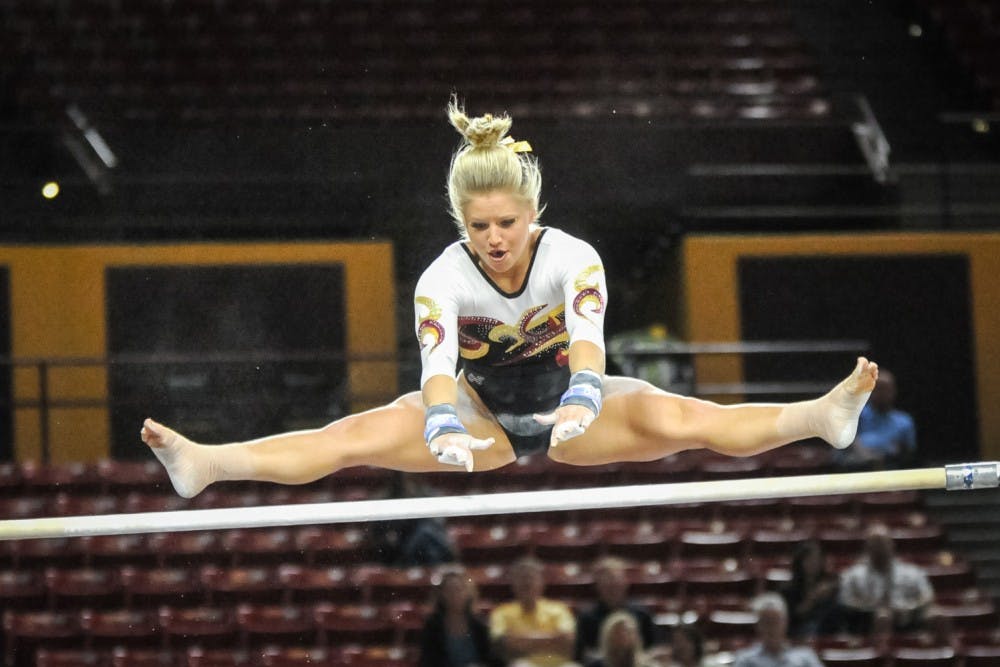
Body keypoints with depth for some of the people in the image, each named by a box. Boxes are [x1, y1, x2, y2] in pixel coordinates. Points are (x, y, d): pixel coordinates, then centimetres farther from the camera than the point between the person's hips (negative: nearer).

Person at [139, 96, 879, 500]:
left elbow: (588, 336, -42)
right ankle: (206, 464, -34)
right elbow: (437, 360, -39)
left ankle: (824, 416, -39)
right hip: (483, 409, 1)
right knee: (359, 435, -21)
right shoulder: (443, 279, -22)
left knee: (676, 418, -28)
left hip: (566, 402, 0)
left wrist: (581, 399, -63)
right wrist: (442, 426, -61)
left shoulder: (573, 258, -24)